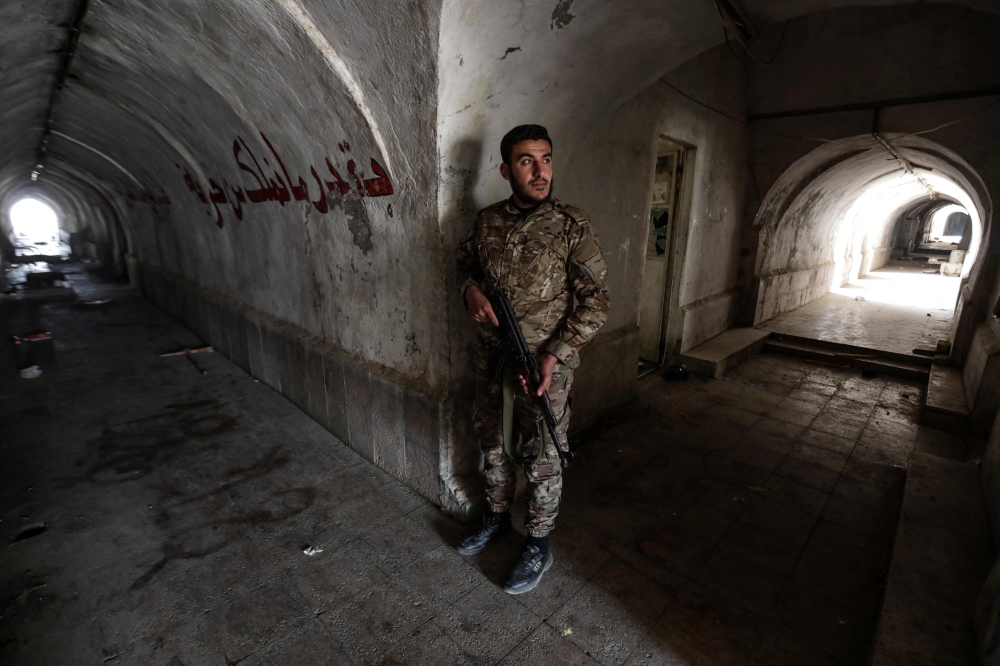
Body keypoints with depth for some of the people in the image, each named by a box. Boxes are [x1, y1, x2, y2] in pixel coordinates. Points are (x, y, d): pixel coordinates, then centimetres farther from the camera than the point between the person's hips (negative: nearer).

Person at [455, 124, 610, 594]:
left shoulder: (572, 226, -10)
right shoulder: (487, 221, 3)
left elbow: (595, 301, -10)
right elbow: (465, 262, 18)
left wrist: (554, 356, -18)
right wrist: (470, 289, -6)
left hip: (546, 365, -4)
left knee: (542, 458, 8)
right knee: (493, 444, 20)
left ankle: (538, 546, 31)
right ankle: (496, 516, 45)